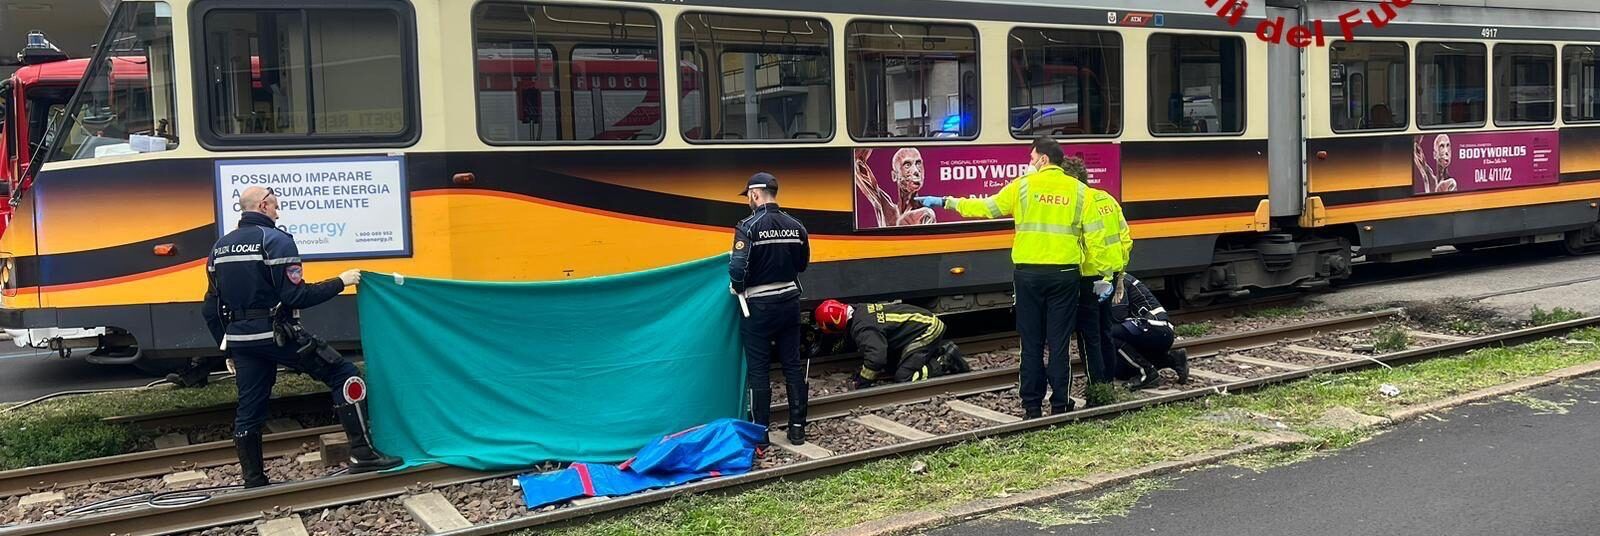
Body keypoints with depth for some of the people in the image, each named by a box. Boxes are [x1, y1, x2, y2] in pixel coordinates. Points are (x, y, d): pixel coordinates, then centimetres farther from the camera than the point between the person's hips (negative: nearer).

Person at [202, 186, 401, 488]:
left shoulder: (220, 247, 13)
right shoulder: (276, 240, -10)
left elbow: (211, 309, 14)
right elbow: (296, 296, -17)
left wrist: (228, 347, 22)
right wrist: (340, 282, -8)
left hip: (240, 338, 8)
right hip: (276, 335, -7)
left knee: (249, 410, 13)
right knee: (344, 375, -1)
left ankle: (254, 482, 18)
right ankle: (362, 455, -6)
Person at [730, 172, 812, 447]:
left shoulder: (749, 227, -15)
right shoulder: (796, 226, 1)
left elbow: (738, 269, -22)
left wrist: (737, 288, -3)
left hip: (759, 306, -5)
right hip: (789, 301, 5)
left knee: (758, 370, 3)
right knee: (793, 365, 11)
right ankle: (797, 428, 16)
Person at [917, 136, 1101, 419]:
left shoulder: (1023, 185, -1)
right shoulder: (1079, 190, 3)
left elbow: (985, 207, 3)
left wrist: (946, 202, 13)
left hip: (1029, 273, -1)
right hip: (1064, 274, 1)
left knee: (1031, 342, 6)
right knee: (1059, 342, 5)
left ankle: (1032, 406, 10)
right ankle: (1060, 406, 7)